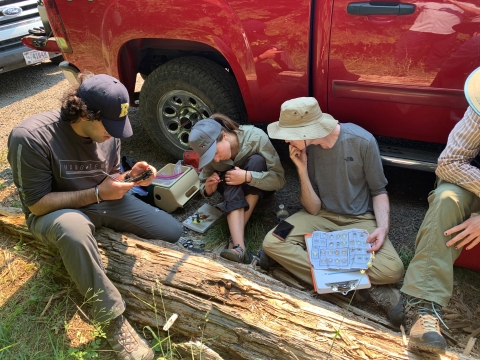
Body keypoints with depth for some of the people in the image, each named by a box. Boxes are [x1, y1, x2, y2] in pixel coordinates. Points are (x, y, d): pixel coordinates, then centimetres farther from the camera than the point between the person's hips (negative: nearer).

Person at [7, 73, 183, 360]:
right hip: (54, 213, -5)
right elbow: (37, 204, -22)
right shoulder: (31, 138, -25)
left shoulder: (107, 132, -8)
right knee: (74, 229, -44)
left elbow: (109, 178, 5)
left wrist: (130, 177, -17)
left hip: (105, 202, 5)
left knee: (174, 232, -7)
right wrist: (97, 193, -27)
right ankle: (115, 321, -27)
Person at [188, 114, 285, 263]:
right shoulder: (210, 150, -20)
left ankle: (234, 239, -32)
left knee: (256, 161, -32)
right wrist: (208, 188, -31)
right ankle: (238, 246, -43)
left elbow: (279, 179, -28)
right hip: (233, 190, 1)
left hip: (258, 187, -1)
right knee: (231, 180, -32)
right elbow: (203, 187, -8)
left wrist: (247, 176, -41)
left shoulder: (256, 137, -31)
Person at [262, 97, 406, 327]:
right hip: (322, 217, 2)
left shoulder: (361, 141, -17)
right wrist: (302, 168, -21)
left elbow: (379, 190, -3)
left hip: (360, 220, -2)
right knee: (272, 243, -24)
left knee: (392, 271, -29)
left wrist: (383, 227, -21)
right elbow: (313, 209, -9)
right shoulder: (304, 148, -9)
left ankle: (295, 258, -17)